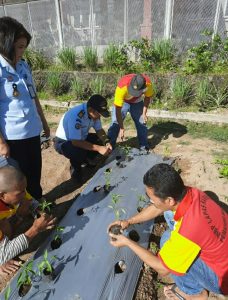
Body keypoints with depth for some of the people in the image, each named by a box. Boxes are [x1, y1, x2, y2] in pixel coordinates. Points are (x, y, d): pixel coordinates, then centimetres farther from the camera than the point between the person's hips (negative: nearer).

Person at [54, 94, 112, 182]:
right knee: (79, 153, -35)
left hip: (81, 137, 7)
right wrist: (98, 148, -38)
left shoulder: (94, 112, -13)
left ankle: (87, 160, 14)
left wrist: (107, 142, -22)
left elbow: (99, 130, -3)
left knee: (101, 141, -7)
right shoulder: (76, 116, -37)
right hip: (63, 142, -7)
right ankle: (76, 169, -2)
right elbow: (76, 142, -39)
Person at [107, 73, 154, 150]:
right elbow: (118, 109, -35)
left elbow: (148, 97, -9)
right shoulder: (122, 87, -41)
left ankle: (144, 148, 13)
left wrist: (144, 113, -13)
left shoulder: (148, 83, -33)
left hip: (137, 102, 3)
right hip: (123, 102, -2)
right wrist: (121, 129, -34)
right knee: (115, 123, -10)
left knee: (141, 123, 0)